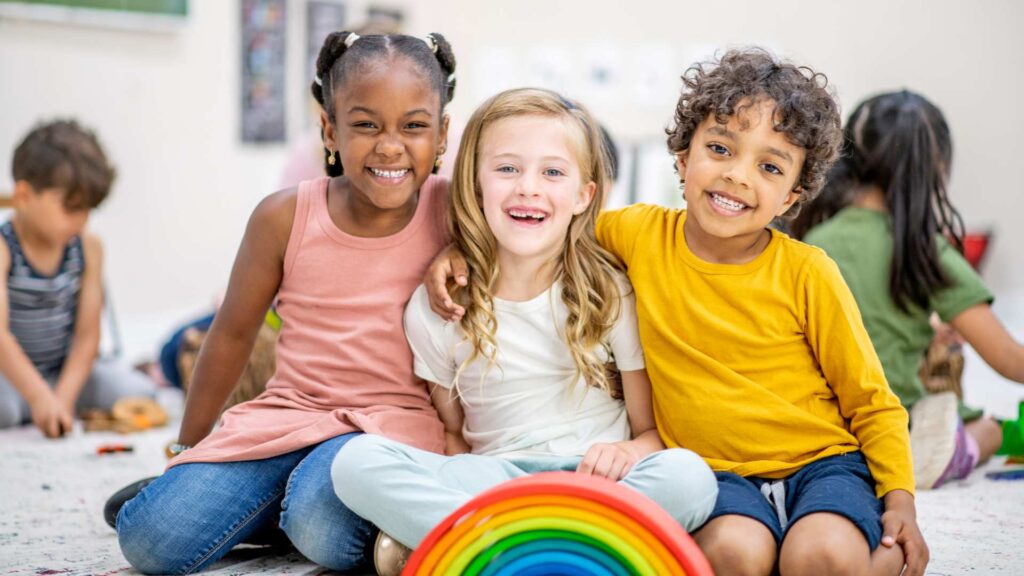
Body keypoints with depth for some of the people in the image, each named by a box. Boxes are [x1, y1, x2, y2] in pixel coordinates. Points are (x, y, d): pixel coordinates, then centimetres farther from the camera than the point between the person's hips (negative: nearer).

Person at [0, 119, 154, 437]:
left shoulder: (87, 248, -3)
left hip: (66, 368, 3)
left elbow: (87, 334, -6)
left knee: (137, 393, -18)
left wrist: (64, 396, -21)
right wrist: (40, 397, -40)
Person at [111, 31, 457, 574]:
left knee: (324, 531, -34)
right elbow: (233, 333, 9)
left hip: (394, 420, -2)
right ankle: (281, 495, 12)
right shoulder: (284, 217, -3)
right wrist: (187, 448, 19)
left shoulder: (452, 211, -7)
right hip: (288, 413, 3)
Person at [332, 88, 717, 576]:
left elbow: (656, 430, 5)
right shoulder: (435, 306, 4)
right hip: (493, 479, 0)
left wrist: (628, 451, -19)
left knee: (689, 476, -34)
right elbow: (451, 430, 12)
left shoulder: (613, 294, 2)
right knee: (357, 462, -24)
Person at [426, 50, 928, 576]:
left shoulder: (806, 273, -5)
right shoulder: (641, 234, -2)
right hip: (718, 472, 1)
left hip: (821, 459, -1)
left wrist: (900, 499, -8)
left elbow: (872, 403, 2)